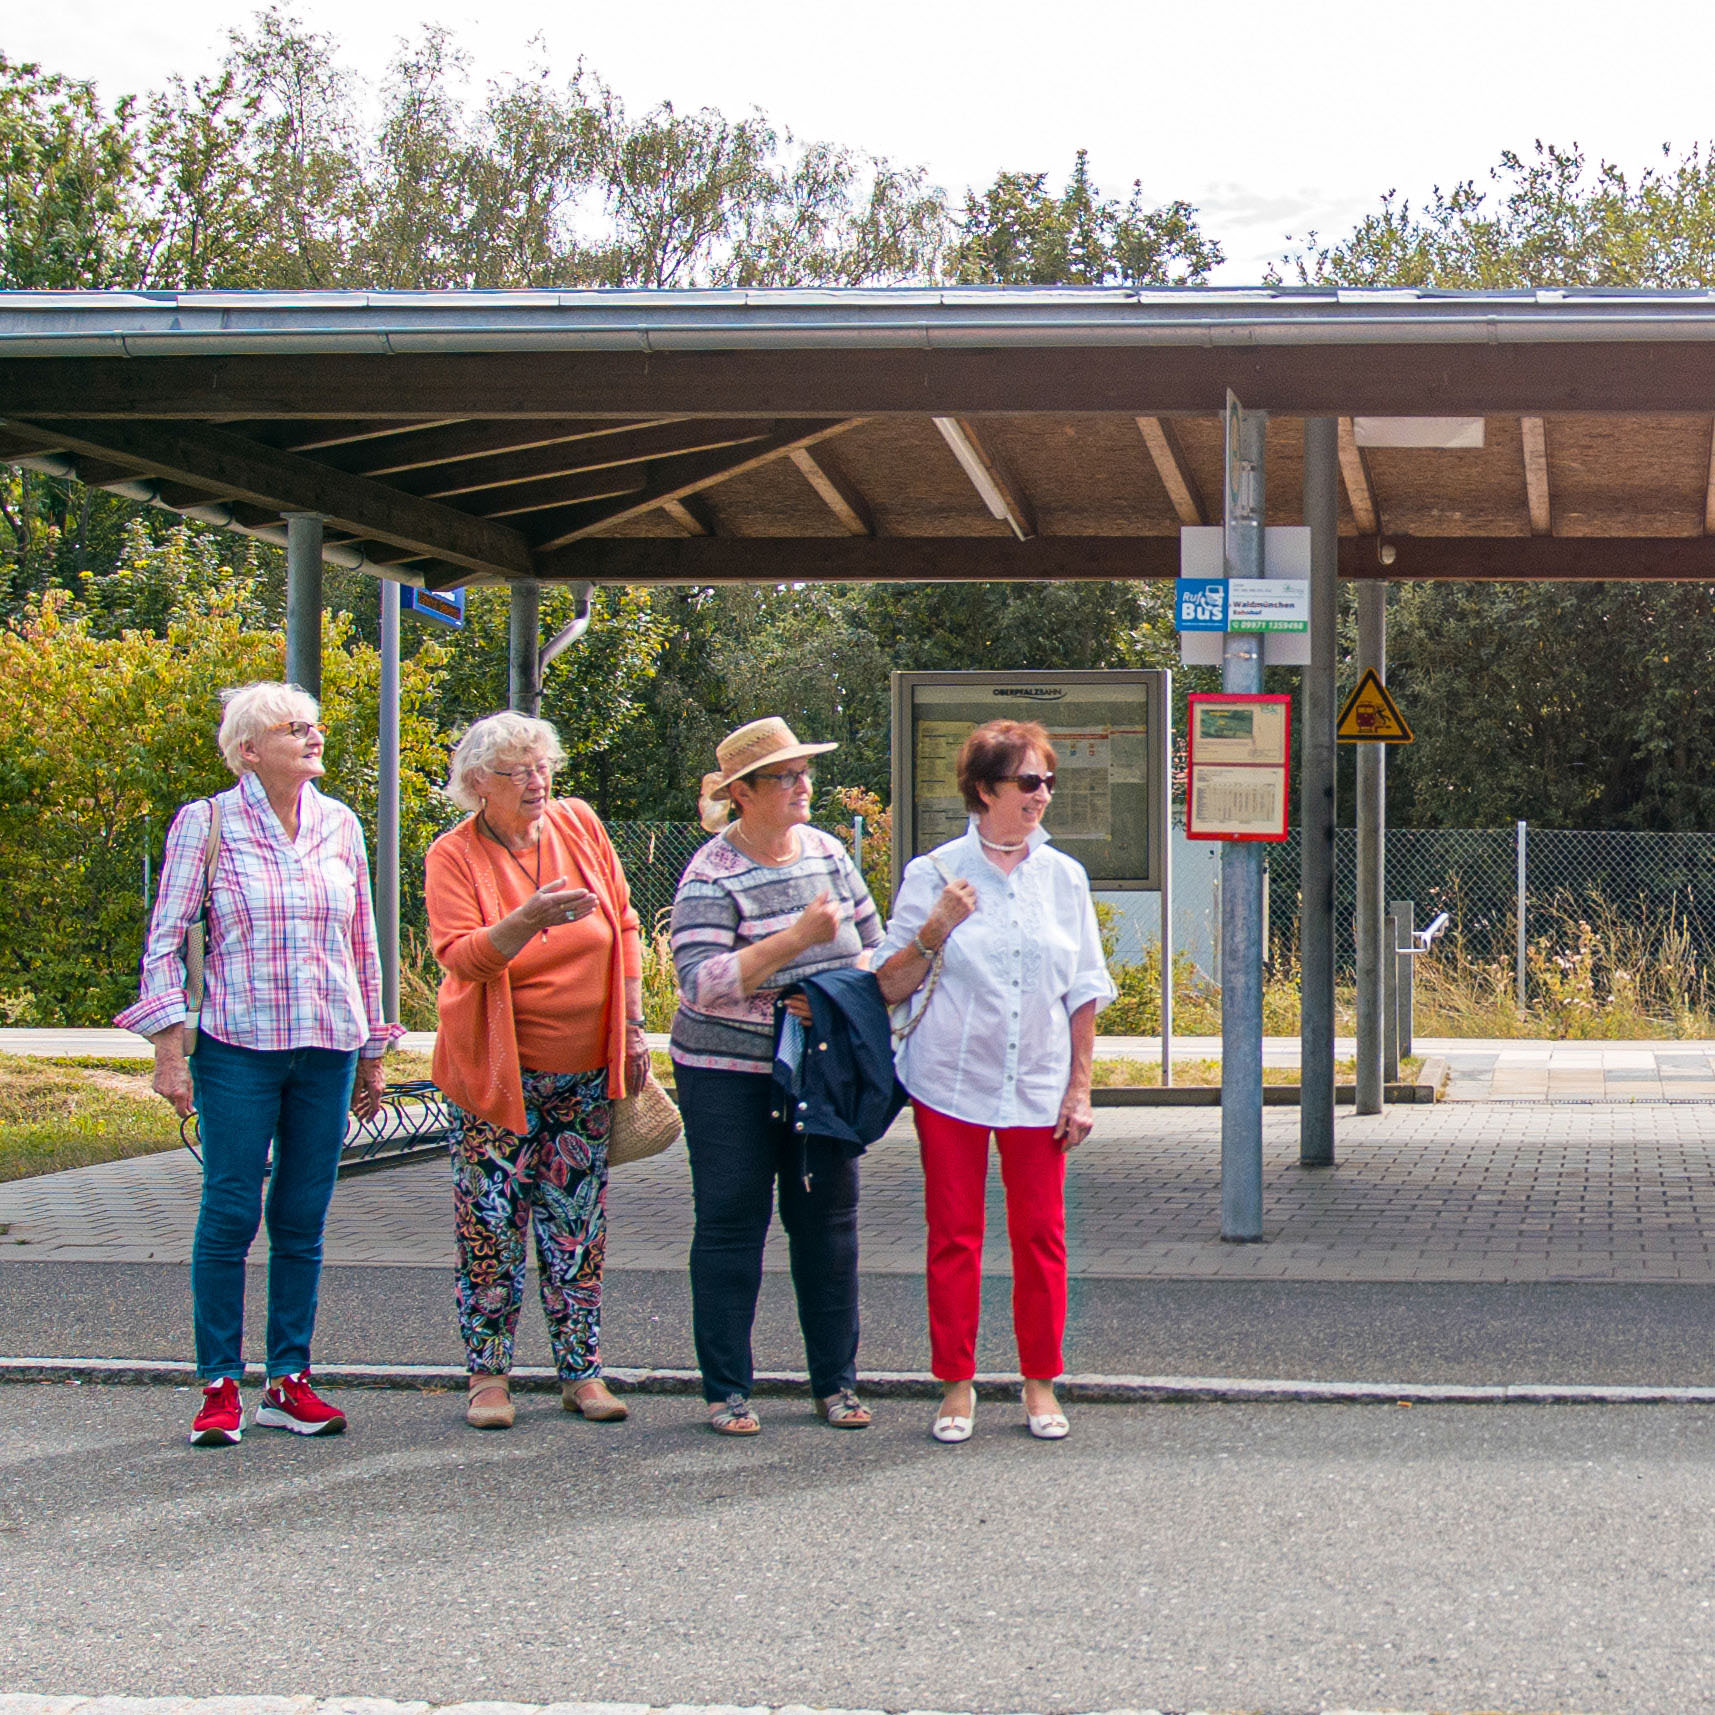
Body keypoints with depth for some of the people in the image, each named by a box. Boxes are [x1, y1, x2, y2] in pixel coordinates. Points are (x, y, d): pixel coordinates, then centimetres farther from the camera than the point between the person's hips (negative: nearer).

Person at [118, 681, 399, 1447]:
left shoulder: (339, 824, 9)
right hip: (238, 1047, -4)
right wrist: (170, 1046, -10)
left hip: (327, 1049, 4)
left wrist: (372, 1052, 16)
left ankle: (289, 1381, 14)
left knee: (303, 1220, 6)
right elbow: (166, 939, -2)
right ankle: (220, 1389, 4)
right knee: (229, 1215, -4)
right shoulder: (205, 824, -2)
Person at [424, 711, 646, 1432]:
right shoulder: (453, 856, -7)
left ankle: (582, 1371, 12)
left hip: (586, 1073, 3)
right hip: (497, 1074, -3)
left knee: (577, 1226, 6)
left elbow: (624, 929, 9)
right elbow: (461, 956, -19)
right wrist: (527, 920, -36)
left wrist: (633, 1029, 6)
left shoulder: (580, 825, 2)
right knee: (491, 1224, -2)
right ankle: (488, 1374, 8)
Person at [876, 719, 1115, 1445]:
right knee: (953, 1234, 3)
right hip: (951, 1082, -2)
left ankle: (1040, 1383, 15)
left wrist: (1080, 1088, 5)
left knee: (1041, 1234, 3)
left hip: (1038, 1084, 2)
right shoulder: (934, 873, -1)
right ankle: (956, 1383, 13)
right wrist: (930, 937, -18)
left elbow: (1084, 991, 10)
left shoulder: (1063, 876, 6)